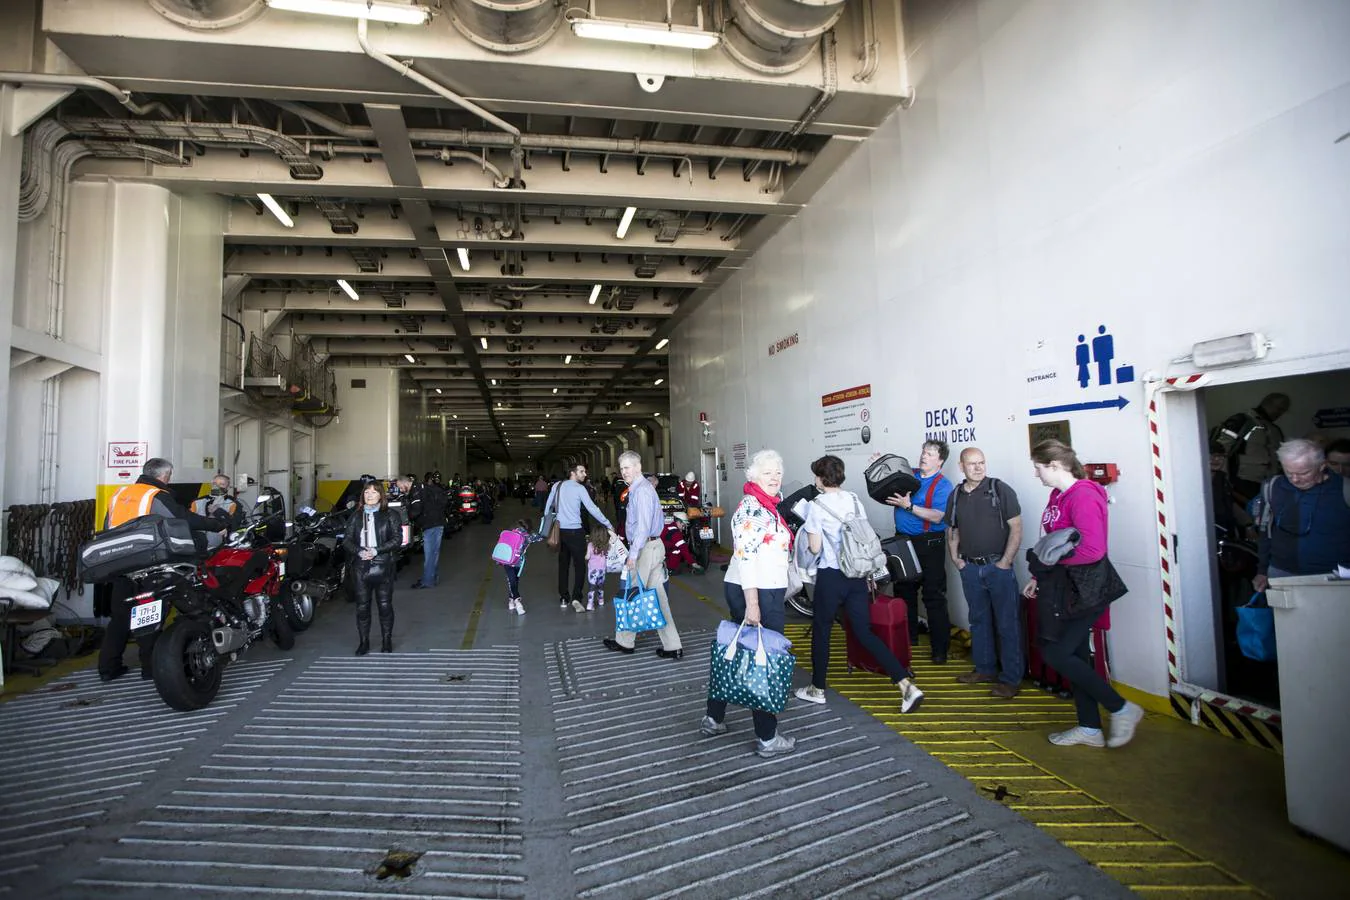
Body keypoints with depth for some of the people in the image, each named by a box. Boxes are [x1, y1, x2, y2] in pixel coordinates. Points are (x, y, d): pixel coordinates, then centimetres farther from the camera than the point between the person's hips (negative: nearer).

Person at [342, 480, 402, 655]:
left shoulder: (390, 515, 1)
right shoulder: (356, 516, 11)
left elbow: (397, 539, -6)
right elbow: (347, 540, 6)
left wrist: (376, 550, -17)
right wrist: (359, 551, -13)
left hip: (383, 567, -2)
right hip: (361, 567, 3)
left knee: (385, 605, 4)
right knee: (362, 606, 6)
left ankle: (386, 641, 17)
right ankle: (363, 642, 20)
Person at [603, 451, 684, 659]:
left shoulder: (642, 491, -16)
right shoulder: (637, 489, 16)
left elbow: (643, 525, -23)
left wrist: (633, 553, -23)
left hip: (646, 548, -10)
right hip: (653, 546, 10)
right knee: (657, 595, 9)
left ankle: (624, 642, 22)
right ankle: (672, 646, 11)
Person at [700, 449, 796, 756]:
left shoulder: (767, 507, 14)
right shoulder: (751, 509, -17)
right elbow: (745, 557, -23)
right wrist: (752, 604, -25)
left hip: (765, 592, 10)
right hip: (757, 594, -10)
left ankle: (713, 718, 30)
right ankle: (767, 738, 14)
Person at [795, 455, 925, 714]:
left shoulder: (817, 505, -12)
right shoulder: (854, 499, 6)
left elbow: (815, 548, -13)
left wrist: (809, 530, 7)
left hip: (831, 576, -6)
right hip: (857, 574, 6)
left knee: (821, 632, 11)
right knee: (865, 632, 10)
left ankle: (817, 689, 25)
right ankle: (907, 685, 2)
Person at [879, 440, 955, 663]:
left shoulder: (943, 485, -9)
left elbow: (937, 517, -21)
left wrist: (909, 506, -27)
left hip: (929, 544, -6)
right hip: (903, 540, 6)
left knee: (934, 597, -1)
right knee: (904, 592, 17)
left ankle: (940, 647, 9)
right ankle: (908, 636, 33)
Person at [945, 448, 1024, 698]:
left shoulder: (1000, 490, -6)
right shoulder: (956, 495, 8)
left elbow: (1016, 527, -9)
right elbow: (952, 531, 16)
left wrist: (1006, 562, -13)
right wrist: (954, 557, 5)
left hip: (998, 566, -5)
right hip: (969, 568, 5)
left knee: (1007, 623, 1)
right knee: (979, 620, 15)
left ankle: (1011, 678, 12)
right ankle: (985, 669, 29)